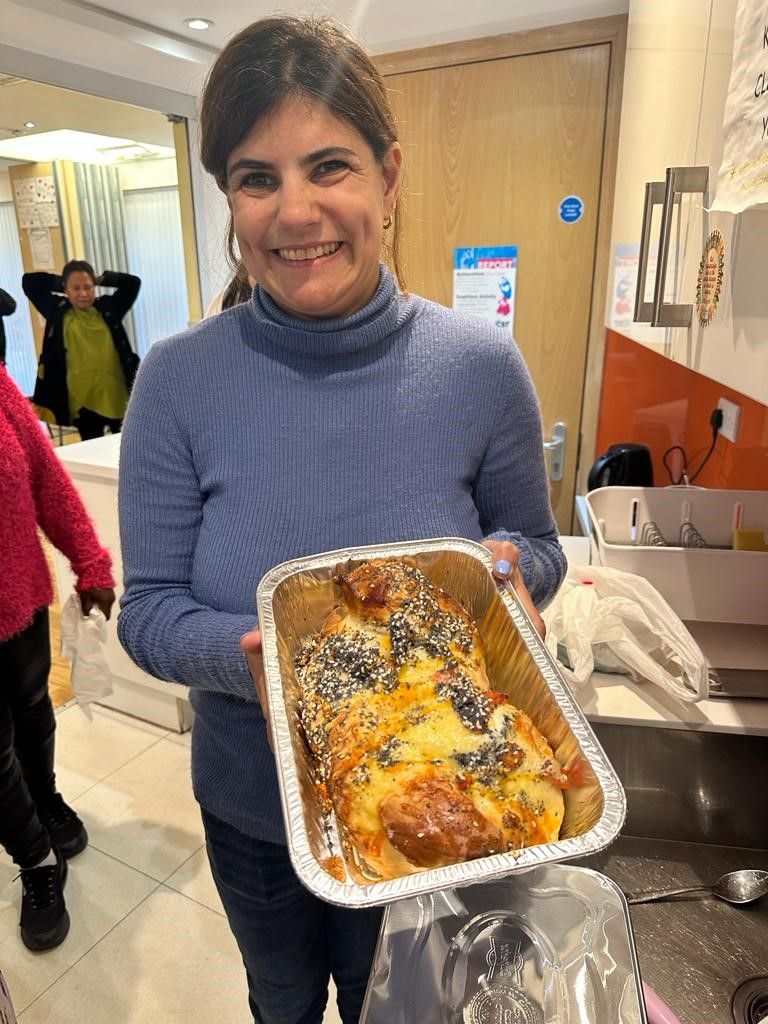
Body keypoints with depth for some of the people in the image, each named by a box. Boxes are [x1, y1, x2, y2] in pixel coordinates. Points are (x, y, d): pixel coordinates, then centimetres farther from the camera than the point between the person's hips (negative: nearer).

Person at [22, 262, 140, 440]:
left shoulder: (107, 306, 10)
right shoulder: (57, 311, 7)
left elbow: (133, 282, 8)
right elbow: (28, 282, 8)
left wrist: (101, 279, 8)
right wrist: (60, 283, 11)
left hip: (117, 397, 1)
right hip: (82, 401, -1)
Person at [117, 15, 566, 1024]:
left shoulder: (480, 367, -16)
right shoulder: (179, 381, -17)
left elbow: (539, 548, -4)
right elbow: (147, 609, -12)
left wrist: (507, 565, -26)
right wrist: (248, 653, -32)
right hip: (250, 812, 1)